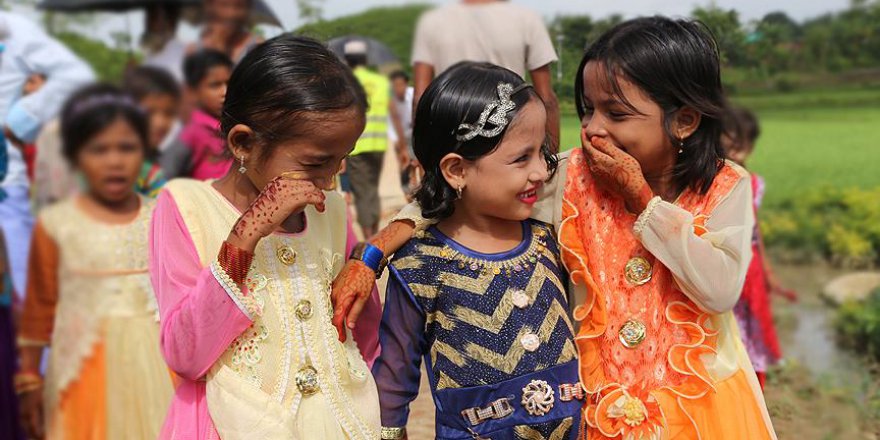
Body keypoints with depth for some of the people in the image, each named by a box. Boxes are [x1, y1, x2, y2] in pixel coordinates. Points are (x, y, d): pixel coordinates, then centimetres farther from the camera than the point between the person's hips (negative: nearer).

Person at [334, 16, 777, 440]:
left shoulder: (726, 187, -10)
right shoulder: (574, 178, -8)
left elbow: (721, 290, -23)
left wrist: (639, 197, -21)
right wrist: (373, 253, -23)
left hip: (702, 396, -1)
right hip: (605, 401, 1)